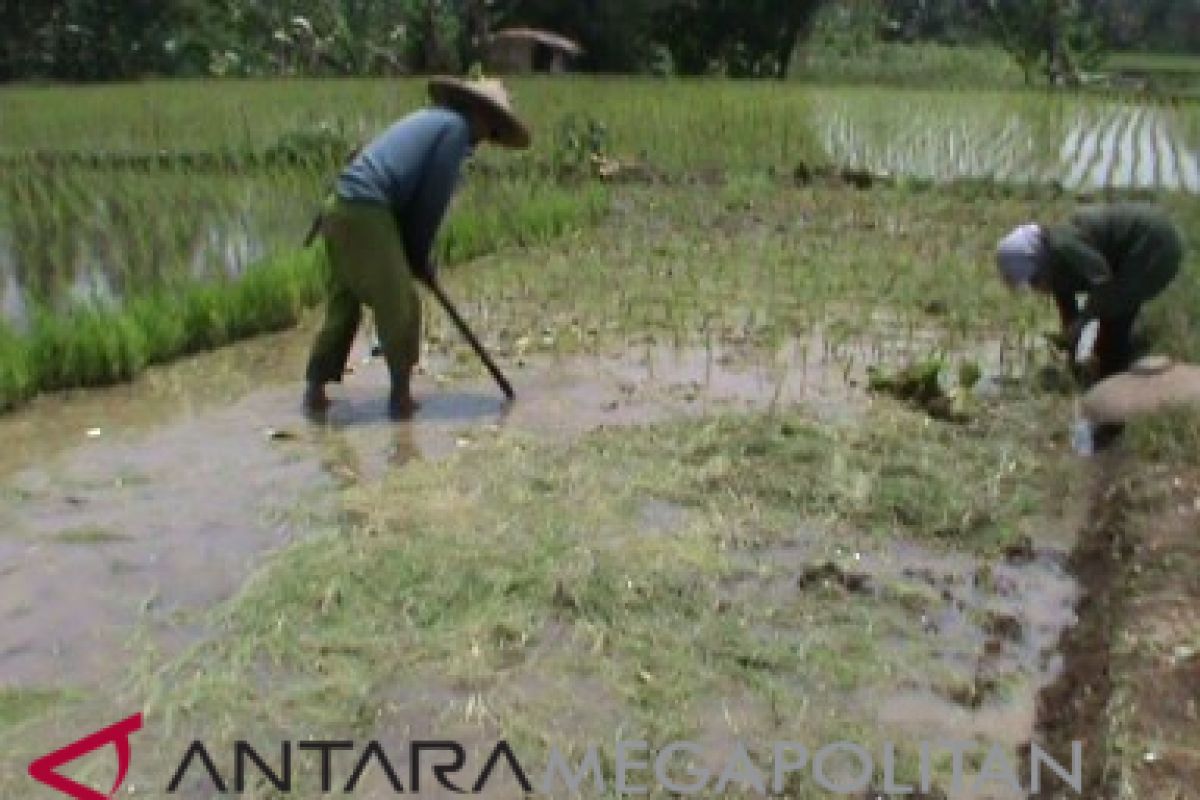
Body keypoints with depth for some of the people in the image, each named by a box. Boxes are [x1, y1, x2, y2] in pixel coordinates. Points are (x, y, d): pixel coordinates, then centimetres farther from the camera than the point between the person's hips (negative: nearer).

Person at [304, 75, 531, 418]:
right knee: (400, 305, 1)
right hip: (367, 212, -9)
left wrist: (414, 253, 19)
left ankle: (315, 390, 18)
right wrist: (420, 255, 5)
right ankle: (400, 395, 10)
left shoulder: (429, 120, 26)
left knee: (343, 304, 16)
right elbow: (433, 199, -6)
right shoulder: (456, 127, -1)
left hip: (341, 207, 9)